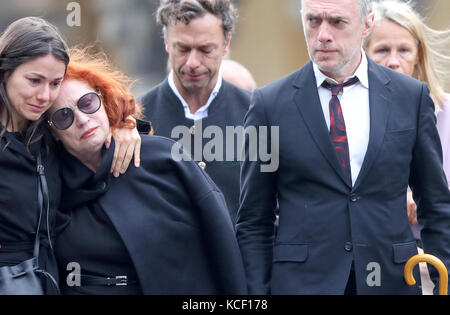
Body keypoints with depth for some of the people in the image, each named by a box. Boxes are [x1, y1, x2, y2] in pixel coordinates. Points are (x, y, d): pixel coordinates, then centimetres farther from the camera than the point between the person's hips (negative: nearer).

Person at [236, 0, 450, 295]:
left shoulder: (412, 96, 4)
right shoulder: (269, 103, 1)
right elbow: (254, 221, 4)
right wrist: (258, 293, -2)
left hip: (392, 281, 2)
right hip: (301, 280, -1)